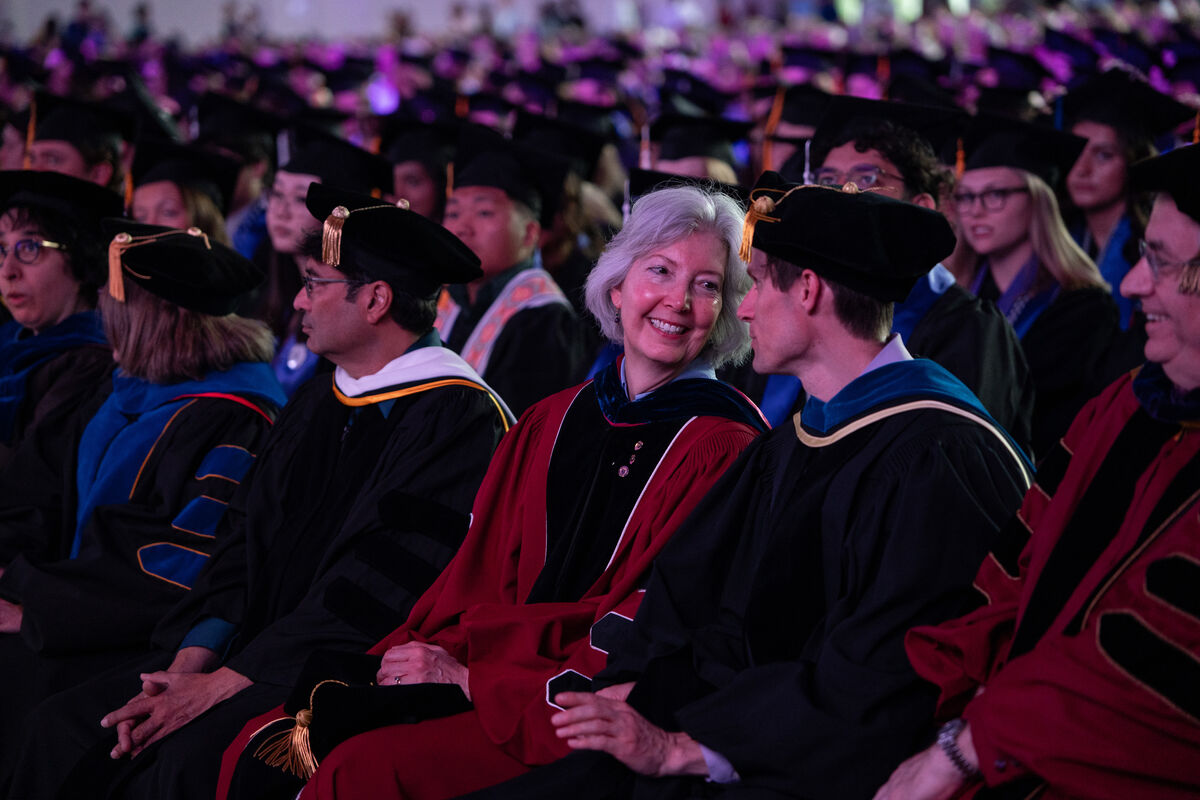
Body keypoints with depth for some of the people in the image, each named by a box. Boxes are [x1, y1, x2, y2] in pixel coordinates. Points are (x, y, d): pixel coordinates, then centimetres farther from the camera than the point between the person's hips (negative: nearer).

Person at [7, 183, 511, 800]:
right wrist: (186, 667, -6)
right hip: (259, 651, 8)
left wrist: (224, 684, -18)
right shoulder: (319, 403, 14)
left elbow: (381, 590, -19)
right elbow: (244, 542, 11)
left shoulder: (458, 419, -13)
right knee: (65, 725, -8)